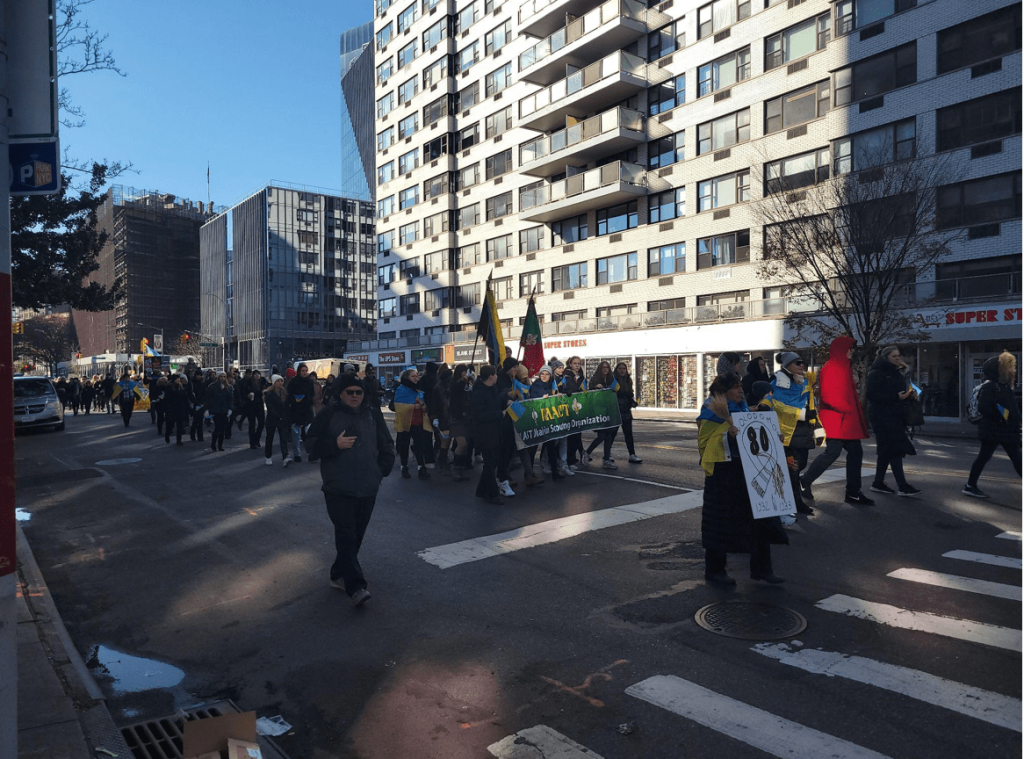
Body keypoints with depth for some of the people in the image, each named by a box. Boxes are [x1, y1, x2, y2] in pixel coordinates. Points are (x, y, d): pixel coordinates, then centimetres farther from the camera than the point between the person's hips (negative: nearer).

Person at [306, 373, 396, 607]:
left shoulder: (373, 417, 11)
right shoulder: (328, 415, 1)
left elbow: (387, 447, 18)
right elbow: (311, 443, -1)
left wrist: (381, 470, 6)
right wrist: (335, 444, -16)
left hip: (367, 489, 4)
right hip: (338, 489, -4)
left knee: (355, 537, 12)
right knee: (346, 537, -11)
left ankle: (339, 575, 29)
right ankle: (355, 586, -12)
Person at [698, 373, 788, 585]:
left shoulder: (744, 408, 15)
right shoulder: (711, 413, -8)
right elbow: (703, 442, -21)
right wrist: (727, 433, -27)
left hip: (747, 469, 7)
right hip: (722, 473, -7)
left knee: (759, 518, 6)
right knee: (720, 521, 2)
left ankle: (761, 568, 19)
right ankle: (714, 570, 17)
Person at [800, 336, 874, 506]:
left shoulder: (844, 368, 20)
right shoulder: (831, 368, -12)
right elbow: (828, 395, -21)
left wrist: (858, 411, 16)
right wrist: (845, 408, -18)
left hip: (847, 420, 10)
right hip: (835, 419, -10)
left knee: (856, 452, 7)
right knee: (832, 452, -10)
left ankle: (853, 493, 12)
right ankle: (805, 481, 6)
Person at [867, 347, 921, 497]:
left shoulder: (896, 373, 18)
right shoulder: (876, 374, -10)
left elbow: (900, 391, 26)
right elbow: (872, 394, -19)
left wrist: (909, 393, 4)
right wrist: (896, 397, -25)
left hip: (895, 416, 9)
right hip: (882, 416, -9)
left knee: (887, 450, 10)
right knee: (895, 449, -11)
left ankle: (878, 483, 17)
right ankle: (902, 486, -8)